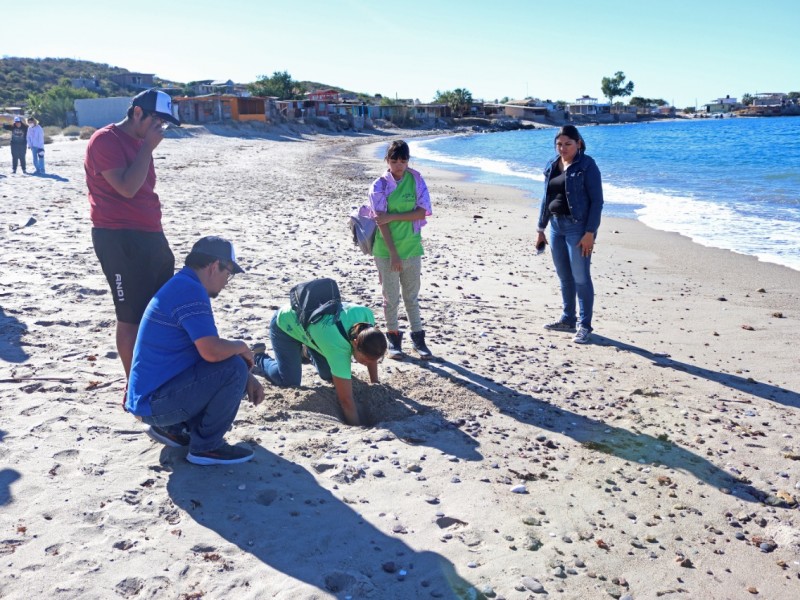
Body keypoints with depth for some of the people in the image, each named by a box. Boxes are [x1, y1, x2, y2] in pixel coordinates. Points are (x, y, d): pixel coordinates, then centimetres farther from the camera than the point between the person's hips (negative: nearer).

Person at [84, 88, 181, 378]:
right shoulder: (105, 140, -12)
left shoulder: (139, 142, 16)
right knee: (132, 316, -4)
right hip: (119, 239, -9)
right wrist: (148, 148, -18)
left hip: (149, 235, 9)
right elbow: (126, 187, -24)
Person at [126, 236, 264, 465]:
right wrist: (241, 347, -9)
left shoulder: (182, 286, 13)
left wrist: (248, 379, 6)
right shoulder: (189, 290, -19)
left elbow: (209, 348, 17)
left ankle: (172, 427, 16)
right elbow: (212, 351, -30)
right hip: (155, 404, -10)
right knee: (234, 369, -19)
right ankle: (206, 446, -5)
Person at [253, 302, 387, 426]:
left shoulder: (366, 316, -30)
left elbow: (372, 354, -7)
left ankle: (306, 351, 34)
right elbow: (346, 400, -37)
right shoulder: (338, 346, -44)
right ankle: (259, 358, 18)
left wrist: (375, 384, -5)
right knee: (290, 382, -9)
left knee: (330, 376, 4)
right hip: (285, 324, -6)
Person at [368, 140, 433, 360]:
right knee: (391, 298, 8)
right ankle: (393, 338, 22)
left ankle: (418, 338, 22)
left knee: (412, 296, 12)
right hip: (386, 250, -2)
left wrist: (392, 216, -17)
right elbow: (381, 222, -11)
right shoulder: (379, 185, -6)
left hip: (412, 248, 2)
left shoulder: (416, 180, 1)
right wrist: (393, 253, -15)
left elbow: (421, 212, -7)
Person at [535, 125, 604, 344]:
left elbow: (597, 200, -11)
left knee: (581, 278, -3)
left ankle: (584, 325, 6)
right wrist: (540, 229, 15)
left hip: (578, 227, -6)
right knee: (564, 277, 14)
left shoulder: (587, 166, -8)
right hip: (556, 226, 7)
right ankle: (568, 319, 27)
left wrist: (590, 232, -18)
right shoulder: (552, 166, 10)